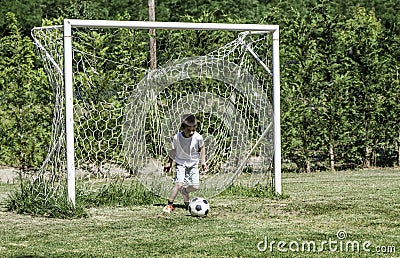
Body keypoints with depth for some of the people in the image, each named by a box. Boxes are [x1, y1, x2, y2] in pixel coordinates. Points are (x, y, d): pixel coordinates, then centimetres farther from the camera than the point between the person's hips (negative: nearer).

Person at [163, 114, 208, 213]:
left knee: (195, 186, -7)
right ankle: (169, 204, -5)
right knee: (179, 184, -19)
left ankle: (185, 192, 28)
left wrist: (203, 162, 3)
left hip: (193, 163, 2)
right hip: (181, 163, -2)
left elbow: (202, 148, 3)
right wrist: (169, 162, 9)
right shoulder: (177, 138, -19)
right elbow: (173, 150, 1)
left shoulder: (198, 137, -19)